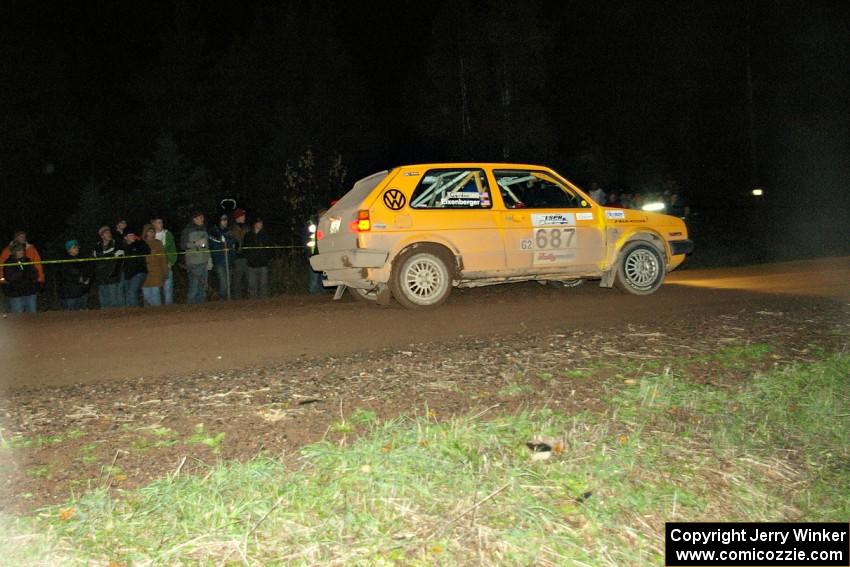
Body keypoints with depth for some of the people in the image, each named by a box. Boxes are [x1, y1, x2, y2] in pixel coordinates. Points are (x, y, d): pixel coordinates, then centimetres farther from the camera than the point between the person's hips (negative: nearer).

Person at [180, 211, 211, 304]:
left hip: (204, 262, 6)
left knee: (203, 286, 7)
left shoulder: (204, 229, 17)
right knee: (194, 287, -11)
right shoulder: (188, 230, -1)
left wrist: (209, 259, 19)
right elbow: (183, 245, -5)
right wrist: (196, 243, -15)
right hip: (193, 263, -6)